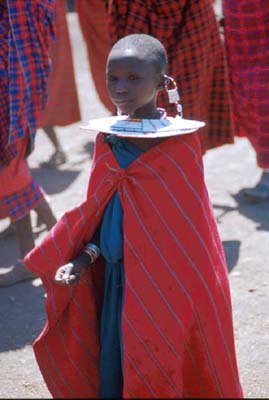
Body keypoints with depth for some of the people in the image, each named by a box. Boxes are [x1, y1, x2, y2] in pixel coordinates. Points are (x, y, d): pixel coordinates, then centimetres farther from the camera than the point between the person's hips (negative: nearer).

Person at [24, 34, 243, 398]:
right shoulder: (108, 138, 4)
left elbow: (191, 225, -9)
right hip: (116, 278, 5)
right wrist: (84, 258, -1)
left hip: (165, 284, -5)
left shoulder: (180, 143, -12)